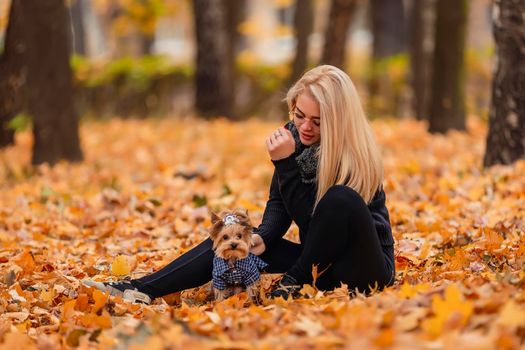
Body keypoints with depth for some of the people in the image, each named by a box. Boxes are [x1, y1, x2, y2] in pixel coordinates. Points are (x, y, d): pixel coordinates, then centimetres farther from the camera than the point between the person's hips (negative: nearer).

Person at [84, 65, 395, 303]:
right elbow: (278, 203, 4)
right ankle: (139, 290, -20)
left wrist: (286, 162, -28)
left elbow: (309, 218, -22)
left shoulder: (355, 155, -20)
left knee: (341, 198, -33)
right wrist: (262, 237, -16)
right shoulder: (294, 136, -1)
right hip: (321, 260, 6)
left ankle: (294, 283, -18)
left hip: (366, 267, -6)